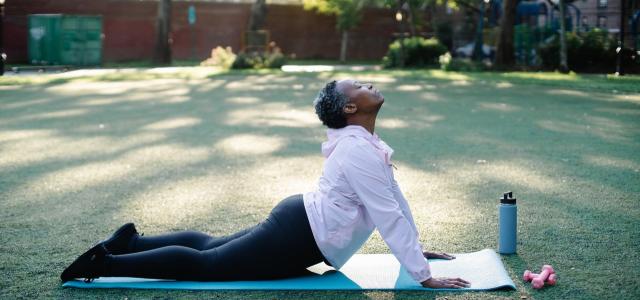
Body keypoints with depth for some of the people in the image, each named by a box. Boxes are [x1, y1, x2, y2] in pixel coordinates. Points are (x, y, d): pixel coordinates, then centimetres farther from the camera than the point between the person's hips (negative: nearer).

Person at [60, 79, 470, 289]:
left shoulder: (364, 142, 10)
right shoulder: (360, 150, -23)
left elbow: (396, 198, 18)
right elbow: (389, 216, -25)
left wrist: (420, 250, 20)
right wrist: (425, 276, -22)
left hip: (298, 224, 10)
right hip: (298, 237, -10)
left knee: (212, 246, 19)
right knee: (204, 264, -7)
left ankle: (129, 241, 23)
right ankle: (105, 262, -4)